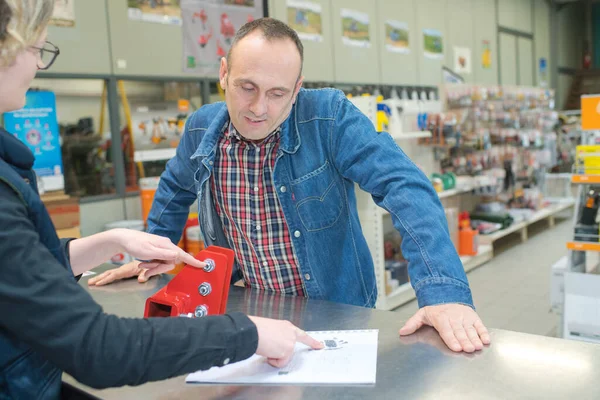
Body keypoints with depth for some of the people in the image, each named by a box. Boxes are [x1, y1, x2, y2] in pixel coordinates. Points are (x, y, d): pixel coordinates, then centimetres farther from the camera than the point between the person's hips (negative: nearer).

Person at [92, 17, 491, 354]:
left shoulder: (330, 116, -18)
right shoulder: (201, 127, -4)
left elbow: (405, 187, -25)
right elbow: (176, 190, 16)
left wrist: (444, 291, -36)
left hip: (336, 313, -3)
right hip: (251, 315, 3)